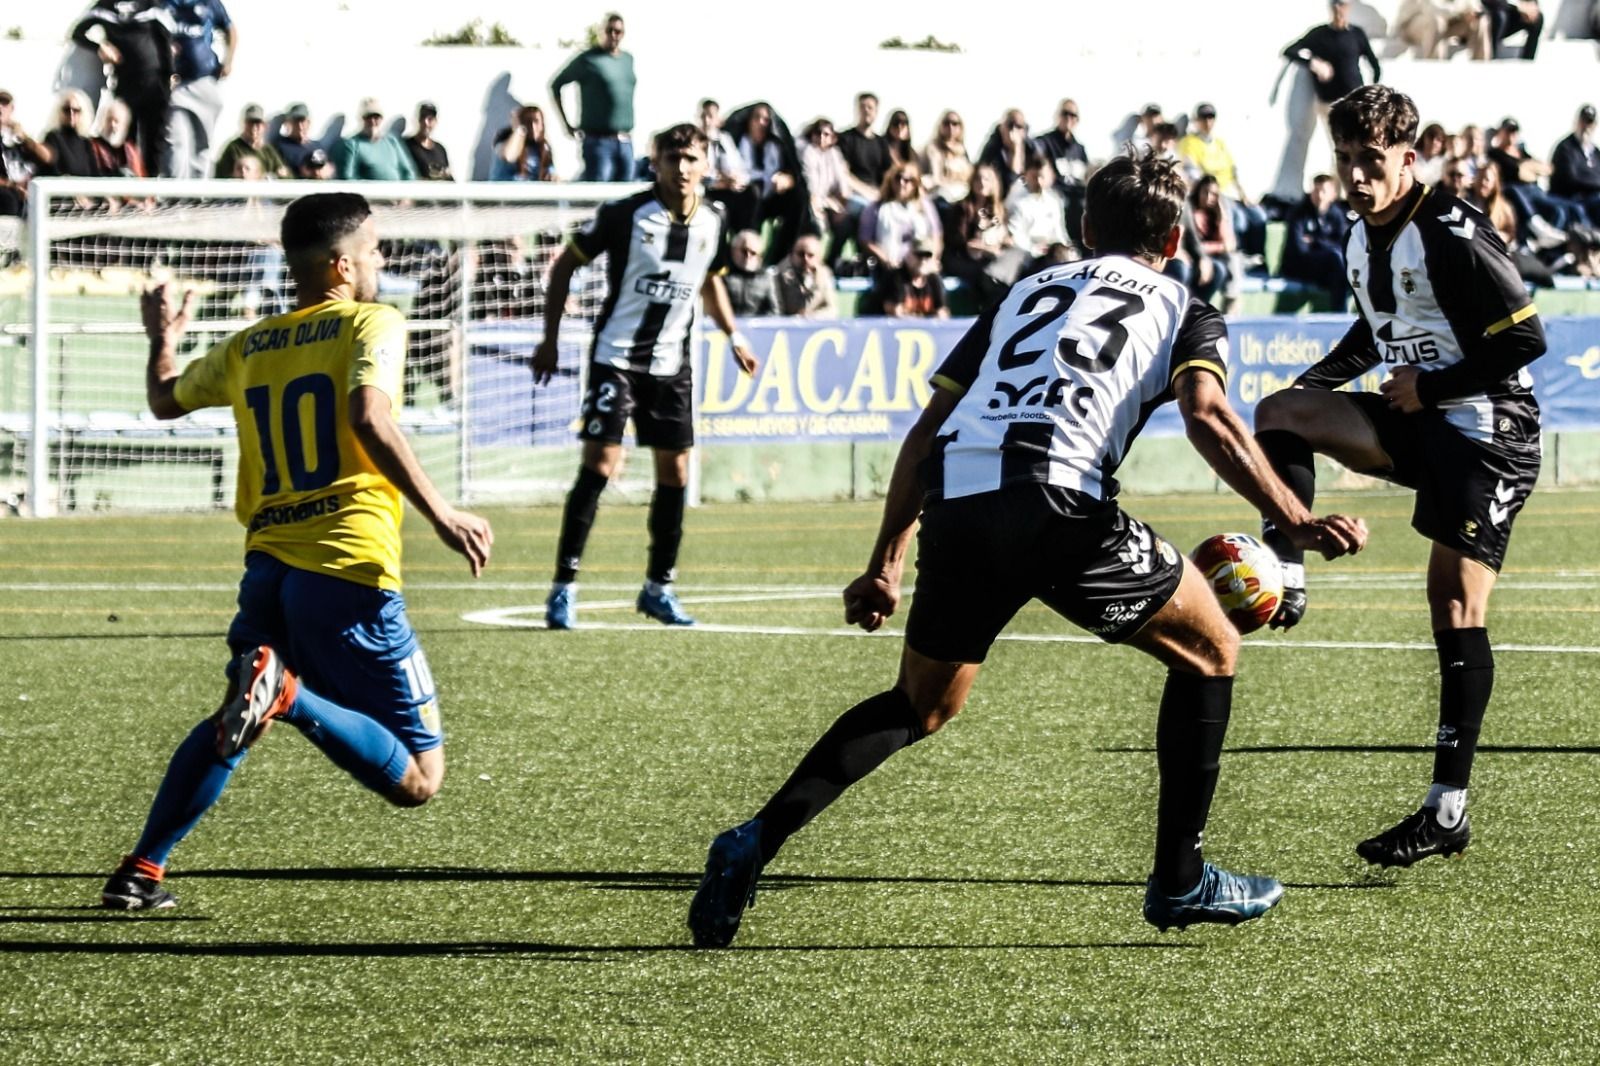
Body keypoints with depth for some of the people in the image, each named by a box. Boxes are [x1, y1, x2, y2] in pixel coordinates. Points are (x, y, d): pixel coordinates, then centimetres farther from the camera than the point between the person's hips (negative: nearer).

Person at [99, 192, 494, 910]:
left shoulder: (248, 348, 17)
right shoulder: (372, 325, -1)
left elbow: (164, 400, 34)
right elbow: (369, 419, -19)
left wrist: (163, 336, 54)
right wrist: (439, 515, -18)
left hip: (268, 569, 6)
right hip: (349, 569, -6)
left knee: (229, 726, 30)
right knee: (416, 781, -4)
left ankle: (140, 872, 17)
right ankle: (288, 692, -27)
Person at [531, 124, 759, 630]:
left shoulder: (711, 222, 3)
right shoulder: (625, 214, -13)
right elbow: (565, 265, -4)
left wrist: (733, 335, 15)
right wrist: (550, 340, -6)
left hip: (671, 362, 5)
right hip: (616, 356, -5)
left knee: (675, 472, 6)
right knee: (600, 464, -13)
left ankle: (659, 587, 21)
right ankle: (564, 587, -7)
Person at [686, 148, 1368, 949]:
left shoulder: (1026, 293, 32)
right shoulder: (1182, 313, 19)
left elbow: (927, 431, 27)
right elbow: (1208, 417, -3)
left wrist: (883, 567, 30)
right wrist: (1298, 523, -8)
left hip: (954, 508, 5)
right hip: (1058, 505, -5)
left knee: (919, 706, 25)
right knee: (1209, 648, 19)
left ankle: (759, 838, 8)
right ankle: (1180, 881, 18)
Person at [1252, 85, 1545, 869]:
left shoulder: (1454, 237, -20)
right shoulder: (1362, 238, 7)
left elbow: (1526, 340, -20)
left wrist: (1432, 387, -17)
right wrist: (1317, 383, 8)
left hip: (1485, 435, -8)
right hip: (1418, 424, 8)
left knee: (1456, 607, -9)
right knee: (1281, 413, -7)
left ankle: (1448, 811, -8)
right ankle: (1283, 585, -9)